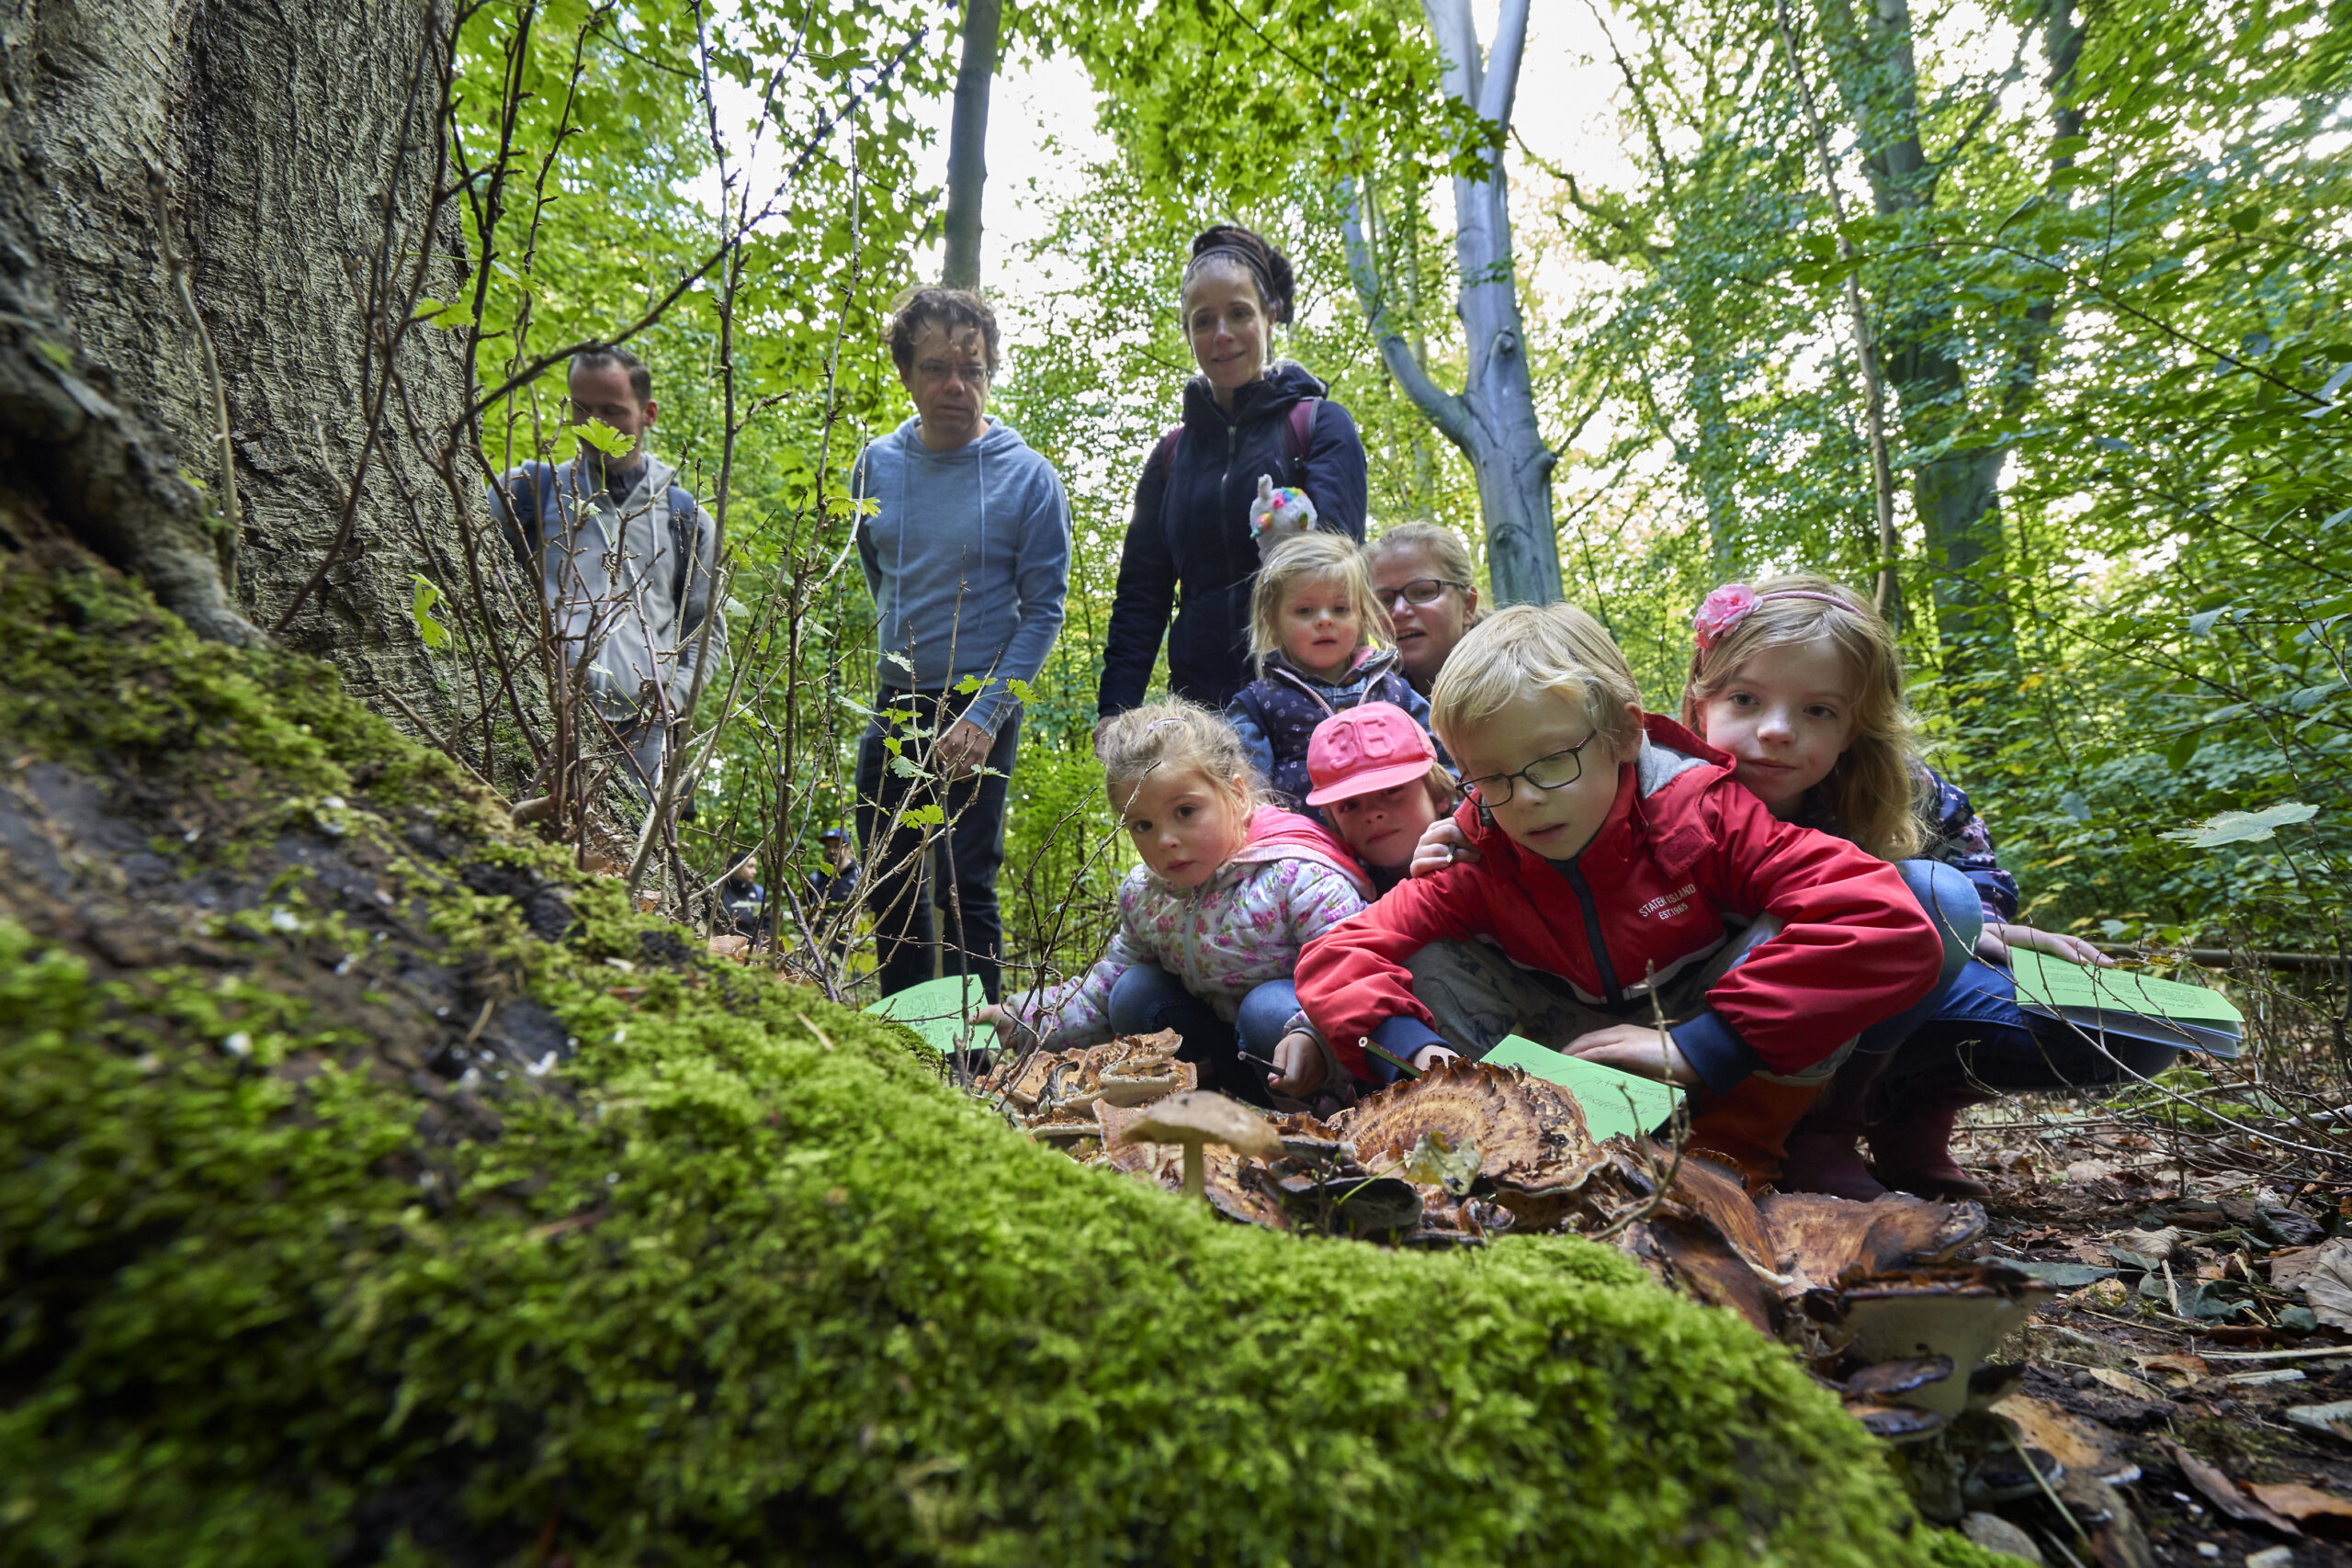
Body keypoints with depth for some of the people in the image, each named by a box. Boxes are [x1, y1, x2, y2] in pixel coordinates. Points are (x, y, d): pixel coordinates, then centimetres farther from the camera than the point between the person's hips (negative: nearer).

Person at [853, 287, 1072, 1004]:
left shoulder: (1027, 477, -8)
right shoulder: (878, 465, 5)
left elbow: (1043, 610, -10)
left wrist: (984, 716, -17)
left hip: (979, 709, -5)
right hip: (893, 705, 6)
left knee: (964, 887, -6)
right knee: (887, 883, 11)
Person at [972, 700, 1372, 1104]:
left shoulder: (1297, 874, -25)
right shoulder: (1144, 895, -3)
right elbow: (1099, 997, 10)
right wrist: (1016, 1019, 2)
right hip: (1224, 1037, 6)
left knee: (1270, 1009, -34)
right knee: (1134, 993, -7)